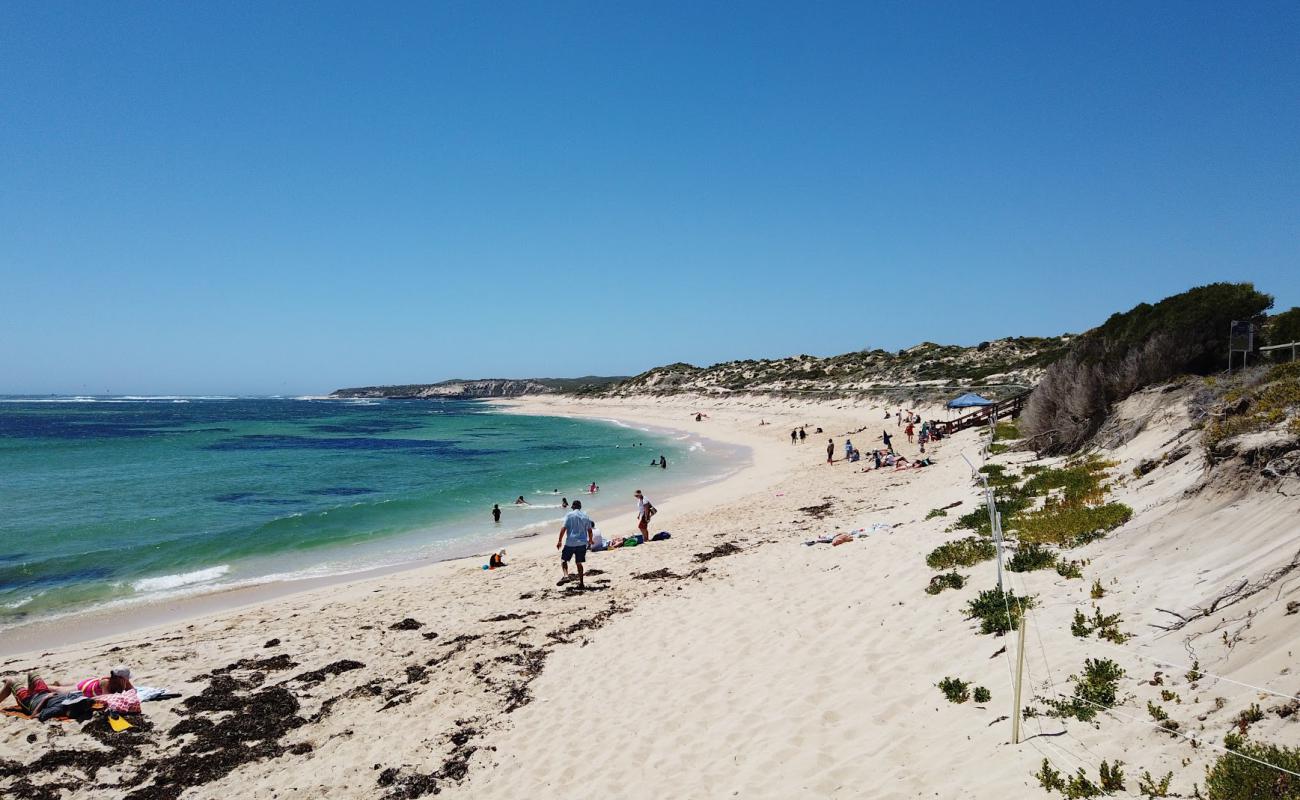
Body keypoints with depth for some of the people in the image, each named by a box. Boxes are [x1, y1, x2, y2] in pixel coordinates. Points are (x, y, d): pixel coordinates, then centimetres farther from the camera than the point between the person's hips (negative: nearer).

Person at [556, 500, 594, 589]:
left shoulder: (569, 515, -3)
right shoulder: (585, 516, 8)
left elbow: (563, 528, -9)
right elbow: (589, 530, 10)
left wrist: (559, 541, -3)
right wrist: (590, 540, 26)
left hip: (570, 542, -3)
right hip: (582, 543, 3)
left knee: (563, 559, 10)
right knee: (579, 563, 11)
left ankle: (566, 575, -12)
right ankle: (581, 583, 9)